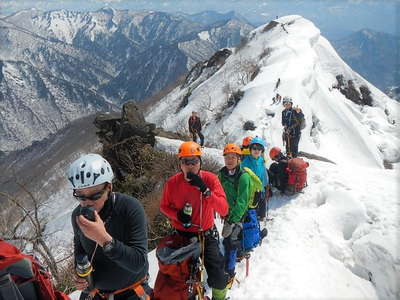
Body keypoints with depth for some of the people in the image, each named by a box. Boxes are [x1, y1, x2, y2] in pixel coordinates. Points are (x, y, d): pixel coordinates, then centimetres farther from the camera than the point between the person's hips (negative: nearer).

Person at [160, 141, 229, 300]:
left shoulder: (210, 179, -18)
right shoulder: (172, 183, -15)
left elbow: (223, 210, -25)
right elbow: (164, 206, 2)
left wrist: (205, 190, -38)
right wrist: (177, 215, -19)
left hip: (206, 234, -1)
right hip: (181, 234, 1)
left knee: (218, 278, 1)